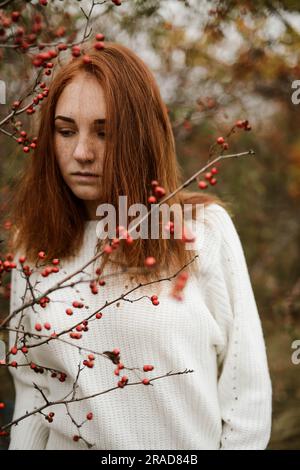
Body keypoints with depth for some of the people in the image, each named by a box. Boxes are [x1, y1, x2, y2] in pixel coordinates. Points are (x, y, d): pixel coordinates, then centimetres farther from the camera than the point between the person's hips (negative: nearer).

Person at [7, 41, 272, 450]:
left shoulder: (206, 228, -11)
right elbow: (32, 391, 3)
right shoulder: (35, 249, -2)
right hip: (67, 442, 2)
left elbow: (247, 386, -9)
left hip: (192, 443, -2)